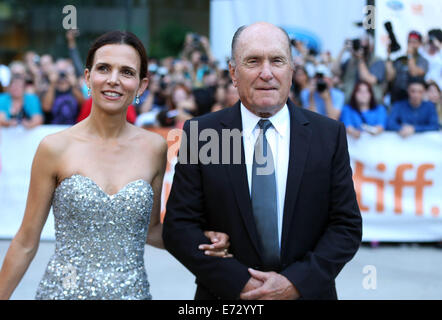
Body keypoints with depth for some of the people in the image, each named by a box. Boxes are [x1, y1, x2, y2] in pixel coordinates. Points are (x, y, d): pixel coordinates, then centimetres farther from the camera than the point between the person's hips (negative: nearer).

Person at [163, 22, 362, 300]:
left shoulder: (329, 134, -4)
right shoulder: (199, 134, -6)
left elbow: (347, 226, -4)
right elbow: (178, 226, -8)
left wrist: (296, 281, -16)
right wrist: (239, 283, -17)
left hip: (306, 292, 1)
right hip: (227, 296, -1)